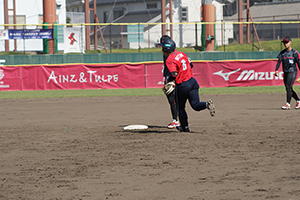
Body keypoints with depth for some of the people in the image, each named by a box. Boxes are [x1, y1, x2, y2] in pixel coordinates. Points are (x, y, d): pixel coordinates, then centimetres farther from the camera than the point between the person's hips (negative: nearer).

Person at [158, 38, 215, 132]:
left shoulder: (169, 60, -15)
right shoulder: (181, 54, 9)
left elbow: (174, 75, -25)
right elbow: (190, 65, 18)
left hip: (182, 86, -6)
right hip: (192, 81, 6)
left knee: (181, 108, 15)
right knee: (196, 105, 4)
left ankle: (185, 127, 25)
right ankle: (207, 104, -24)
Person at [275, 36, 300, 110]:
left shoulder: (294, 52, -6)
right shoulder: (282, 52, 9)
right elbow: (279, 61, 0)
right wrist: (276, 70, -15)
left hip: (292, 71, -6)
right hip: (285, 72, 7)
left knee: (288, 87, -16)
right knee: (288, 89, 11)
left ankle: (288, 104, -15)